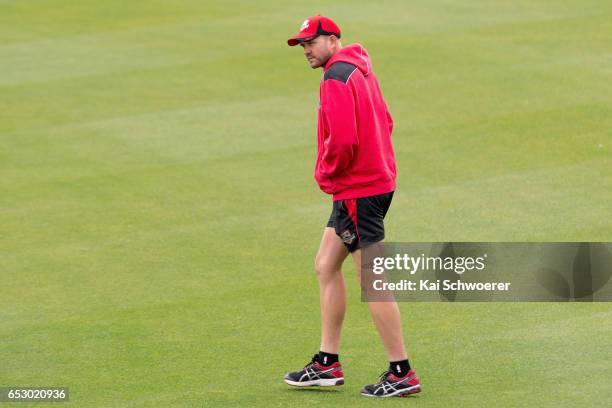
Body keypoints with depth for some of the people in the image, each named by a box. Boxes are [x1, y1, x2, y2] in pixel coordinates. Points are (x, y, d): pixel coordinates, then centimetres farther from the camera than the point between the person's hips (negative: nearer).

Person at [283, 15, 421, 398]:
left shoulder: (336, 79, -16)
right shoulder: (360, 70, 15)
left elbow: (343, 140, -25)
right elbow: (385, 122, 23)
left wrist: (326, 173, -7)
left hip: (358, 190, -11)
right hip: (376, 179, 11)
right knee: (326, 266, 16)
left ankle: (402, 373, -4)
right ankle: (328, 364, 20)